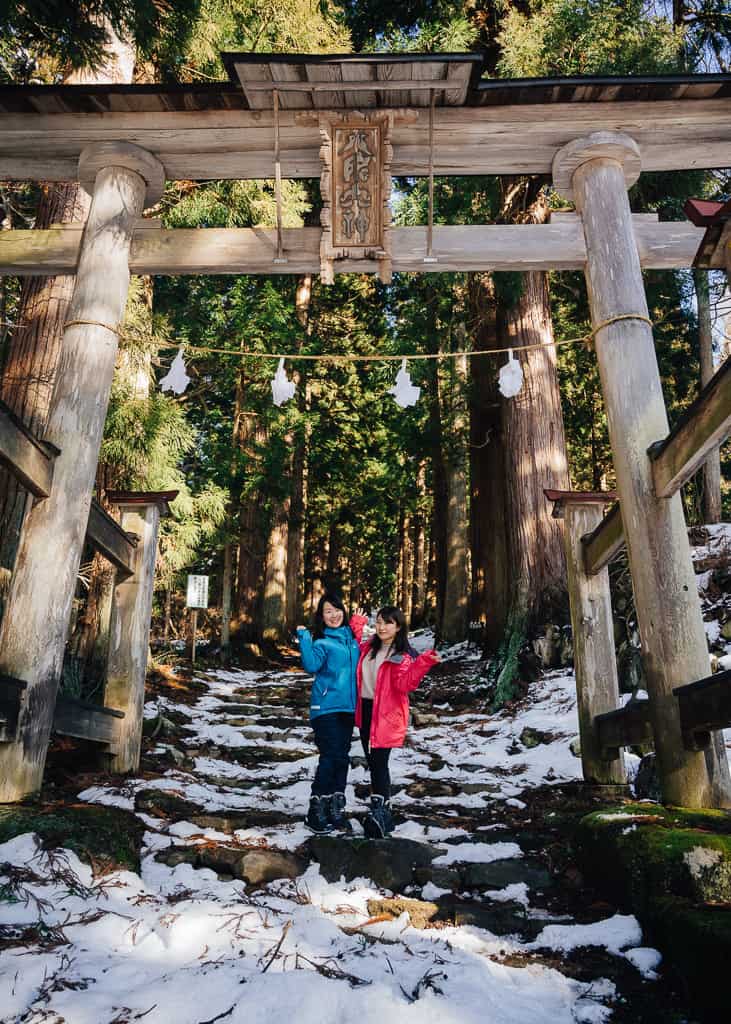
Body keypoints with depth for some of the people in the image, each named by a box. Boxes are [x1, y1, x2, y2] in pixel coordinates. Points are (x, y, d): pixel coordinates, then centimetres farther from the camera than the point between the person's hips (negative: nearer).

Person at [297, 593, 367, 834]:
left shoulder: (351, 637, 12)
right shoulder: (321, 641, -6)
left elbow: (359, 663, 22)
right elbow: (311, 665, -22)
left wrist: (361, 635, 13)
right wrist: (304, 639, -27)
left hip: (347, 707, 6)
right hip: (326, 707, -6)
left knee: (342, 758, 9)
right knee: (331, 757, -9)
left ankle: (336, 809, 20)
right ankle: (316, 812, 3)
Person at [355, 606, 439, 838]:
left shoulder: (404, 655, -8)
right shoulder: (368, 648, 10)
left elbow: (404, 685, -18)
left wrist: (424, 663, -32)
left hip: (386, 714, -7)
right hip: (365, 710, 7)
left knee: (379, 762, -10)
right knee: (373, 762, 13)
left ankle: (378, 812, -6)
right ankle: (384, 811, 27)